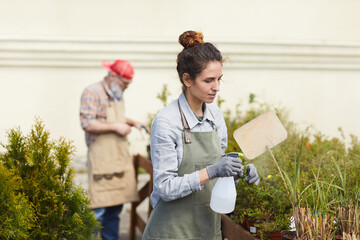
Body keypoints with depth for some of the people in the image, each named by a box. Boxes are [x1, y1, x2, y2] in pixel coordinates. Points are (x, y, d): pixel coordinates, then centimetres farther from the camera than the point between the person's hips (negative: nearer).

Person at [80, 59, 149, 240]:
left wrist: (132, 123, 14)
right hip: (102, 158, -8)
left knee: (116, 206, 11)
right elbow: (87, 124, -18)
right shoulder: (93, 93, -9)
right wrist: (116, 127, -16)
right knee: (99, 208, -7)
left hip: (120, 156, 8)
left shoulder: (117, 95, 18)